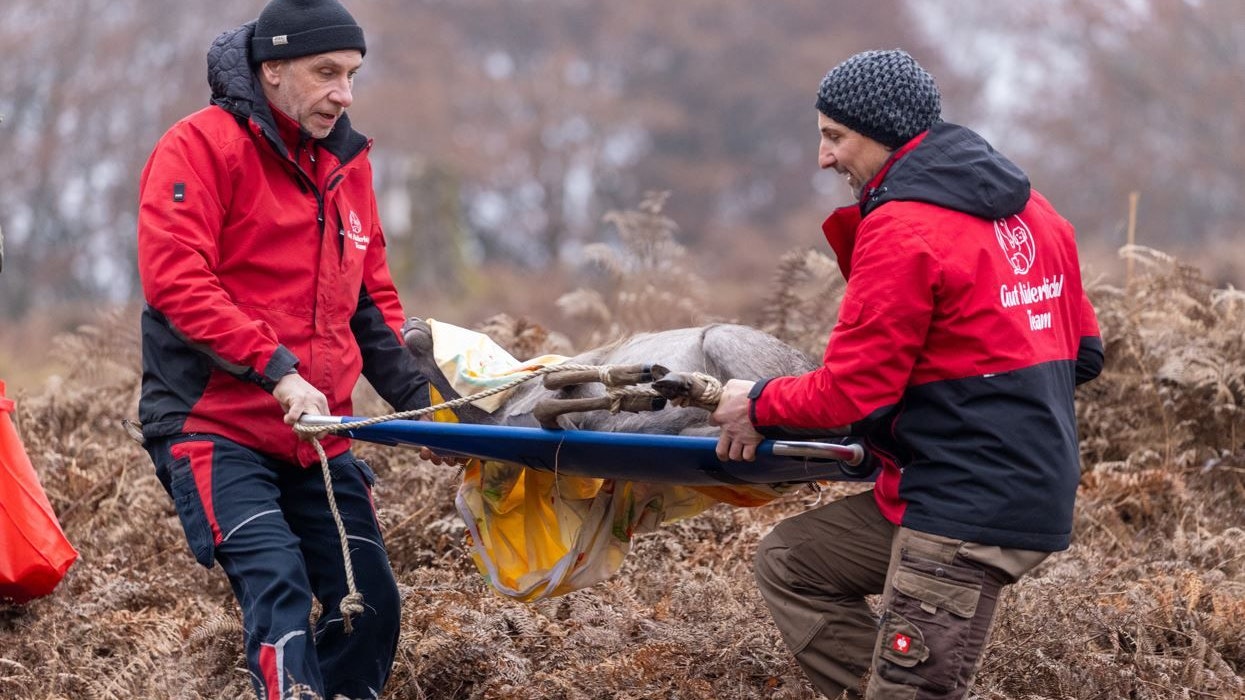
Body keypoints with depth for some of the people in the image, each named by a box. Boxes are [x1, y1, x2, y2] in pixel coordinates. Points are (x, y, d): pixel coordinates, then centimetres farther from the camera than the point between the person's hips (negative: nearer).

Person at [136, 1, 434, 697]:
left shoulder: (346, 163, 14)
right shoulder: (203, 146, -8)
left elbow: (372, 300, 19)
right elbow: (174, 278, -19)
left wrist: (419, 399, 4)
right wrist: (277, 371, -24)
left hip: (317, 439, 7)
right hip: (215, 428, -7)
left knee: (370, 605, 2)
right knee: (279, 588, -24)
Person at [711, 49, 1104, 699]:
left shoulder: (902, 231, -15)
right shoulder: (1028, 210, 11)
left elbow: (849, 393, -13)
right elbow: (1083, 352, 17)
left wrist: (759, 406, 4)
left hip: (966, 510, -10)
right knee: (787, 561, 17)